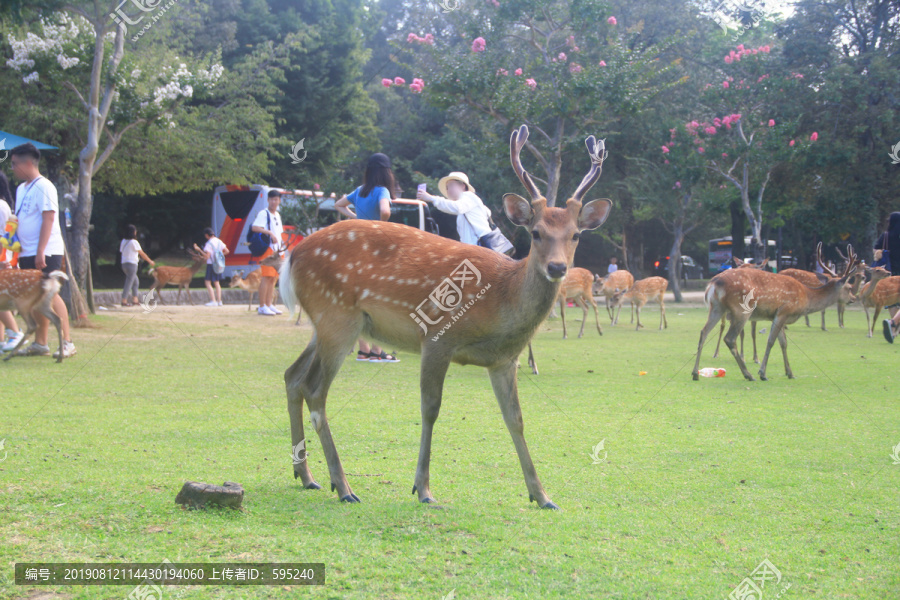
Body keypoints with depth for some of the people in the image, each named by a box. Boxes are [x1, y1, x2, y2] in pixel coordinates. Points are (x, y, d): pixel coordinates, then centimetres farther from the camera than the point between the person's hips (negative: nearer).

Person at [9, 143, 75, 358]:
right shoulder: (21, 188, 15)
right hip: (27, 253, 8)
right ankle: (40, 343, 13)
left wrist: (41, 251, -22)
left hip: (46, 253, -8)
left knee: (50, 295, -11)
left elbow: (48, 219, -17)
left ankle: (67, 343, -8)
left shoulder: (43, 187, -11)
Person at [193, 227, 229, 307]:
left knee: (208, 282, -4)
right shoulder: (219, 241, 7)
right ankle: (219, 301, 15)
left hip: (211, 264, -8)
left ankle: (213, 301, -12)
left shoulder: (209, 243, -15)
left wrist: (199, 250, -15)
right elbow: (226, 251, 11)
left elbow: (207, 256, -20)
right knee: (216, 283, 16)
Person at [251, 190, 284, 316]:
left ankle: (269, 305, 12)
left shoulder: (278, 215, 20)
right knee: (267, 277, -12)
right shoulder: (263, 214, -6)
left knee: (274, 277, 8)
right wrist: (270, 233, -26)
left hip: (278, 250, 8)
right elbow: (254, 228, -20)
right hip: (268, 248, -8)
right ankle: (262, 307, -11)